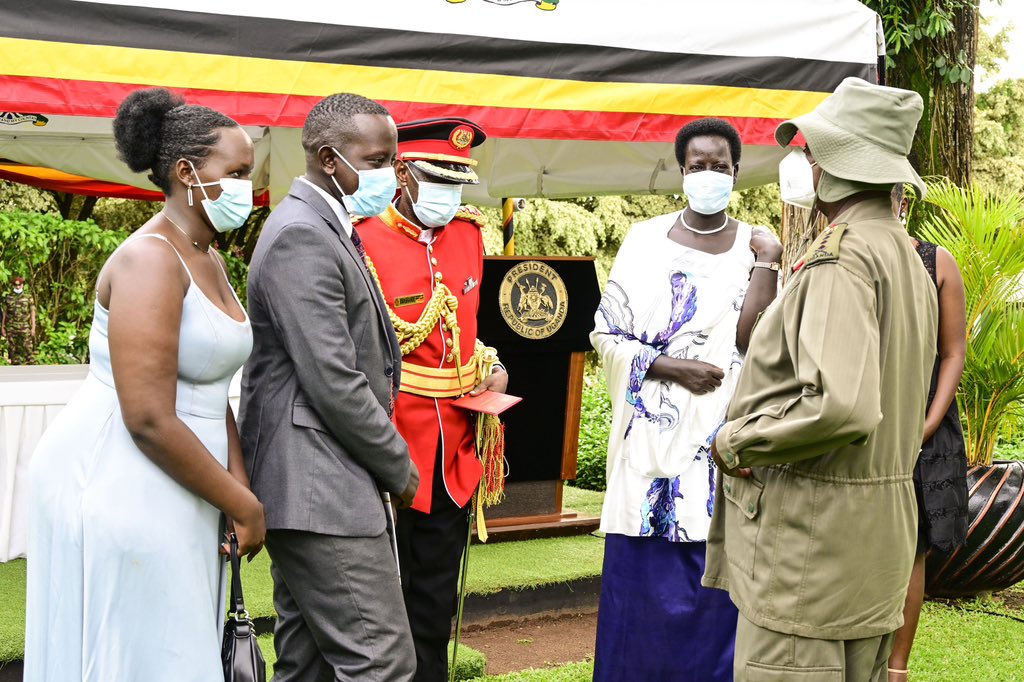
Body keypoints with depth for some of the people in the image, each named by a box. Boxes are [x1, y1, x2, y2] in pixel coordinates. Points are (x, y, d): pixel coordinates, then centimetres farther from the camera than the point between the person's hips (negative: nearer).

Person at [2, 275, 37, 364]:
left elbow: (33, 313, 1)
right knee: (13, 351, 4)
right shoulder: (8, 298, 8)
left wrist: (33, 328, -6)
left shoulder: (28, 297, 3)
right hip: (11, 329, 2)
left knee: (28, 350, -8)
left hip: (25, 328, -2)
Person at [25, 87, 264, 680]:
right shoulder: (151, 261, -17)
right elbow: (149, 420, -23)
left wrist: (239, 491, -3)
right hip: (123, 491, -9)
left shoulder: (210, 261, 13)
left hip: (176, 494, 9)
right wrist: (243, 504, -14)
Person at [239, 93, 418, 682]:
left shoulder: (326, 229, 17)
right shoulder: (302, 237, -16)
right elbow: (333, 381, -20)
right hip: (322, 491, -11)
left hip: (309, 489, 11)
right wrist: (398, 467, -9)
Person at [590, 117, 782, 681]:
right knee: (642, 581, 3)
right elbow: (607, 333, 1)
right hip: (652, 439, 0)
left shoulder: (755, 247, 4)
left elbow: (754, 340, -8)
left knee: (716, 586, 1)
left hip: (721, 442, 0)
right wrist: (673, 368, -10)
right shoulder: (645, 240, 4)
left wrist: (767, 264, -12)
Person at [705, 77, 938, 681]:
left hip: (813, 535, -10)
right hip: (881, 534, 10)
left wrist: (735, 442, -16)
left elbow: (841, 408, -29)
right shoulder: (910, 261, 15)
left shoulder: (841, 260, -18)